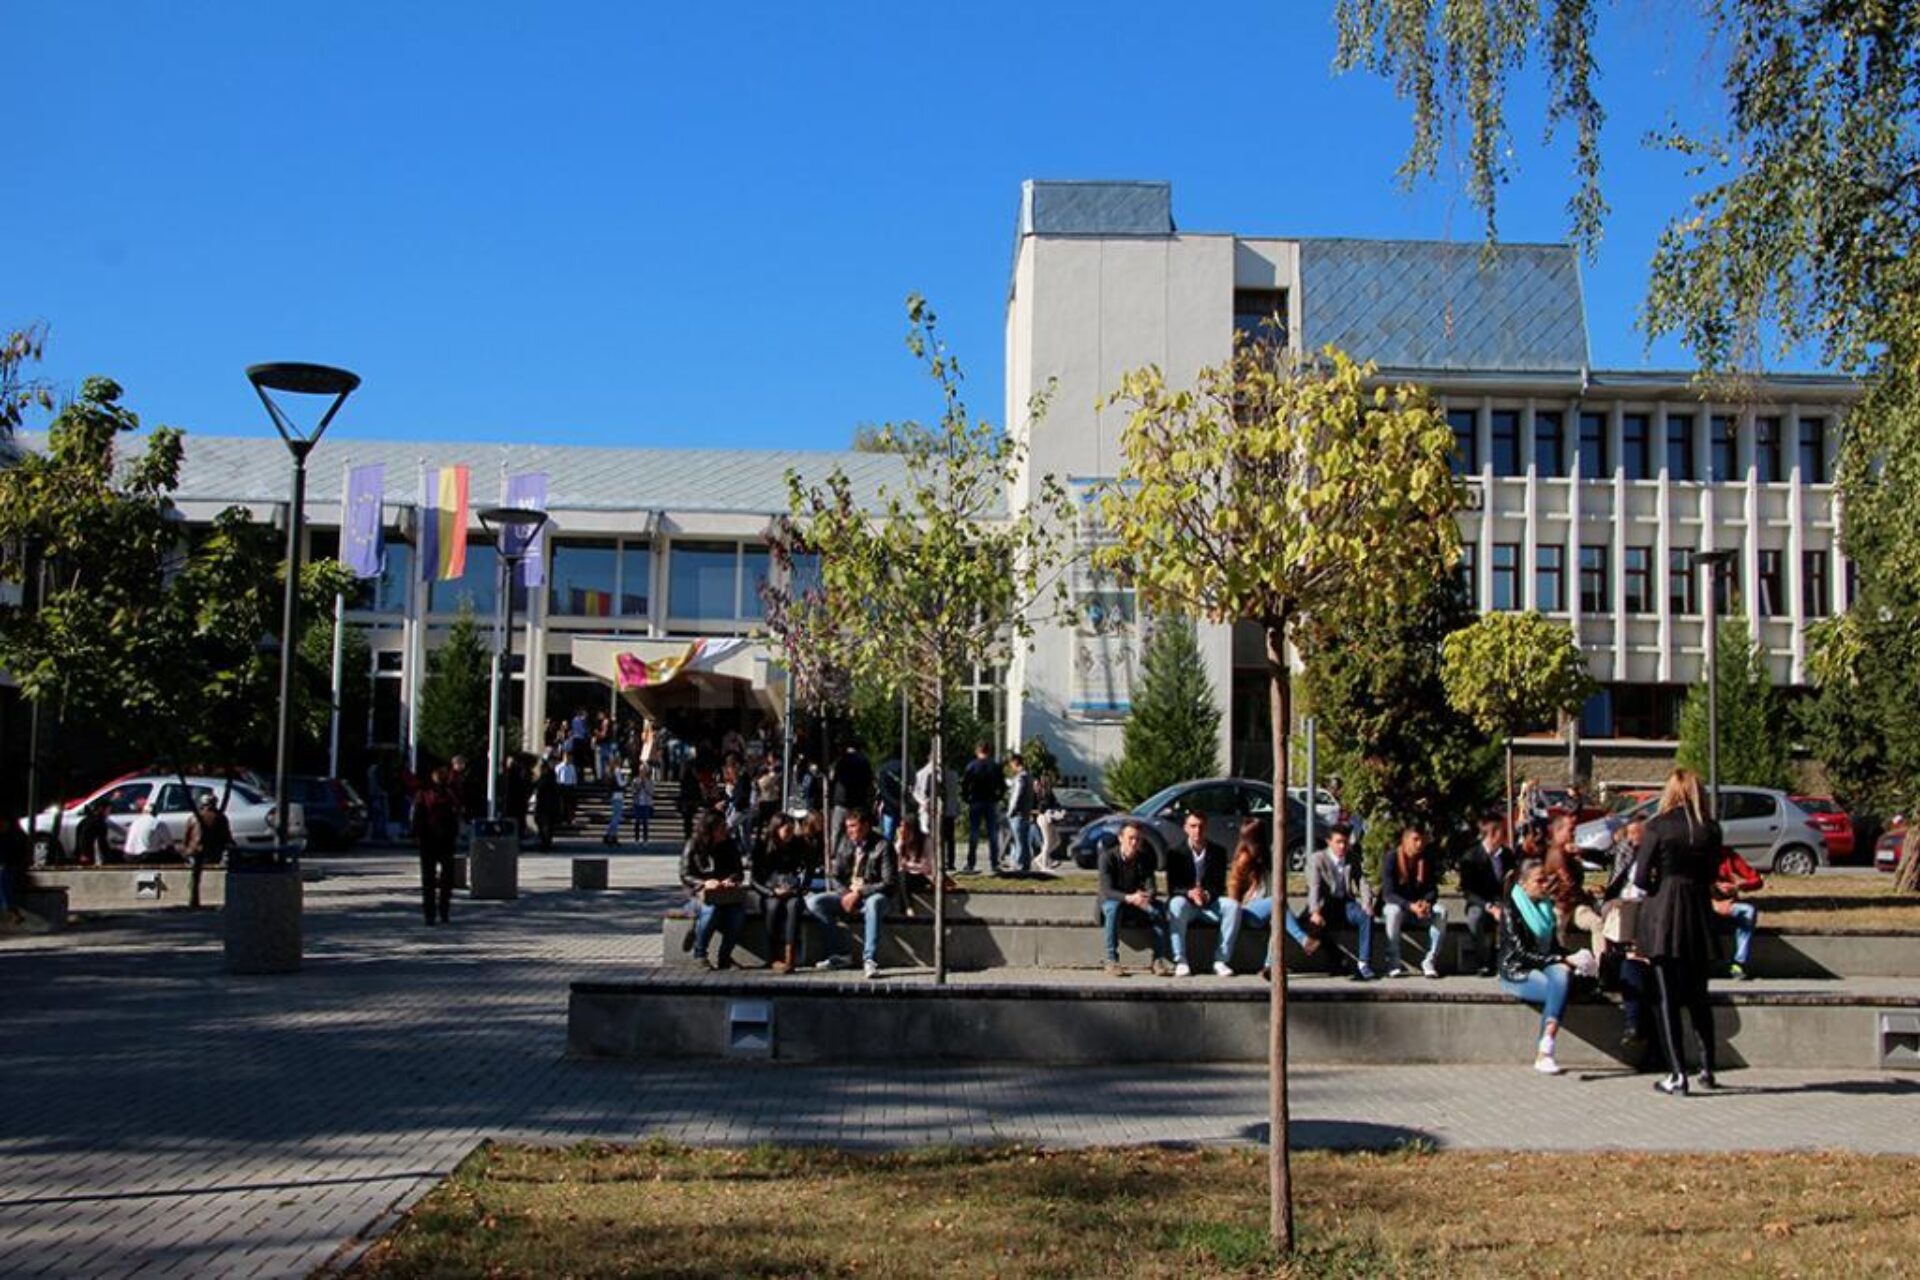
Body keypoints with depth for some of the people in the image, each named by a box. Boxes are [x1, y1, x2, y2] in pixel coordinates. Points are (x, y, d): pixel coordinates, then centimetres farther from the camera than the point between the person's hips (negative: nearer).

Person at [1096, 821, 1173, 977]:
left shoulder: (1145, 859, -2)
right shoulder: (1107, 857, -14)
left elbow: (1151, 888, -9)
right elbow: (1106, 890, -23)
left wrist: (1147, 897, -36)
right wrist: (1129, 898, -42)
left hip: (1136, 905, 4)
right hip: (1111, 902, -3)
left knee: (1159, 907, -25)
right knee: (1114, 907, -38)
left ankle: (1159, 958, -23)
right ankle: (1111, 960, -33)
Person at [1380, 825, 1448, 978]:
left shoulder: (1427, 861, -1)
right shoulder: (1391, 859, -14)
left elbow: (1432, 890, -3)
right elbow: (1388, 893, -20)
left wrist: (1426, 903, -28)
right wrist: (1410, 906, -35)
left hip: (1421, 906, 3)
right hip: (1397, 904, -3)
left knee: (1441, 912, -26)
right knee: (1394, 911, -38)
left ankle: (1430, 961, -21)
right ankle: (1393, 962, -30)